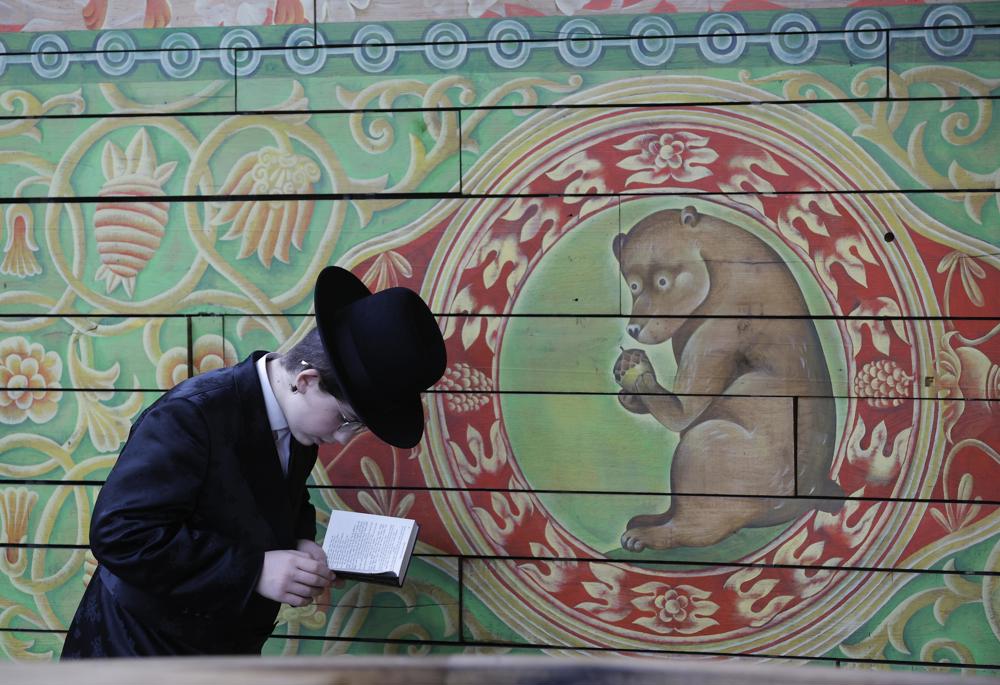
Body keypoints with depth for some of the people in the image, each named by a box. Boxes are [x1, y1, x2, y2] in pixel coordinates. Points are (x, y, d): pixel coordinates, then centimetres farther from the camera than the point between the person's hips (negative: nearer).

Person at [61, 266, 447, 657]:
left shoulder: (299, 419, -2)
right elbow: (119, 533, -31)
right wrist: (255, 569, -32)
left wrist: (300, 542, -7)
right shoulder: (190, 415, -26)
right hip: (145, 645, -7)